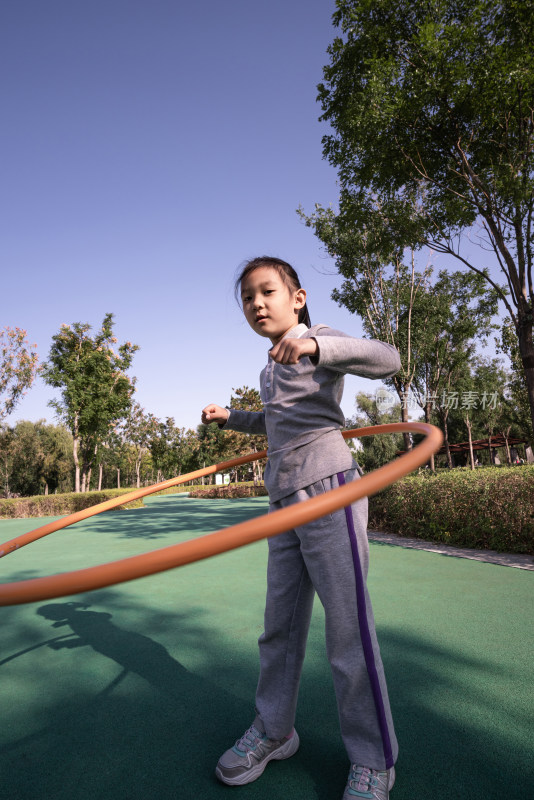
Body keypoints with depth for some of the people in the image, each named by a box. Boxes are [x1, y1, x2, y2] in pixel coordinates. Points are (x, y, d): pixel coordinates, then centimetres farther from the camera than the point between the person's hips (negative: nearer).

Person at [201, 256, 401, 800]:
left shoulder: (318, 341, -4)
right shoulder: (268, 373, 19)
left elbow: (387, 359, -21)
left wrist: (315, 344, -35)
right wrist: (228, 418, 25)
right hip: (283, 502, 8)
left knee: (349, 631, -1)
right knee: (279, 624, 15)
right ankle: (273, 731, 33)